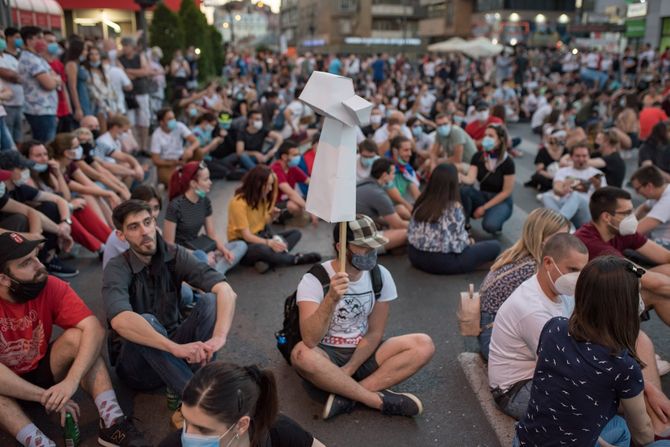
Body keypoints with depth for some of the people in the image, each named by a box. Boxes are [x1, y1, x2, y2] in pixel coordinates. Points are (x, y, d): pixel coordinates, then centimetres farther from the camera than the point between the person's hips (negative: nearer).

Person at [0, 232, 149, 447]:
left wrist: (71, 381, -41)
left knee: (76, 337, -26)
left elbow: (94, 328, -28)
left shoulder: (50, 287, -18)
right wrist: (45, 396, -34)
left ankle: (113, 423, -29)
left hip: (41, 371, 3)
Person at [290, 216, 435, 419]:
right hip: (326, 356, -3)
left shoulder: (381, 276, -6)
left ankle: (347, 395, -24)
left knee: (423, 345, -19)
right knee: (302, 355, -38)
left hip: (362, 353, 3)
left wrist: (349, 369, -15)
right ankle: (381, 400, -24)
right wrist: (331, 298, -44)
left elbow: (375, 332, -2)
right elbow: (311, 340, -29)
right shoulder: (314, 280, -18)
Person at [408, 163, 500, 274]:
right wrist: (468, 241, 6)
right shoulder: (454, 208, -19)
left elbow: (412, 234, 6)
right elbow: (458, 243, -18)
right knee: (495, 246, 3)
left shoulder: (421, 202, -1)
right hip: (443, 262, -7)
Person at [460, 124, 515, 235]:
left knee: (489, 225, -35)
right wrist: (459, 176, -42)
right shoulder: (478, 157, -5)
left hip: (501, 201, -4)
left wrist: (484, 208, -17)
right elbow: (470, 179, -18)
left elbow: (506, 192, -14)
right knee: (464, 189, -29)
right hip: (482, 196, 4)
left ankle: (496, 219, 2)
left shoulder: (507, 162, -18)